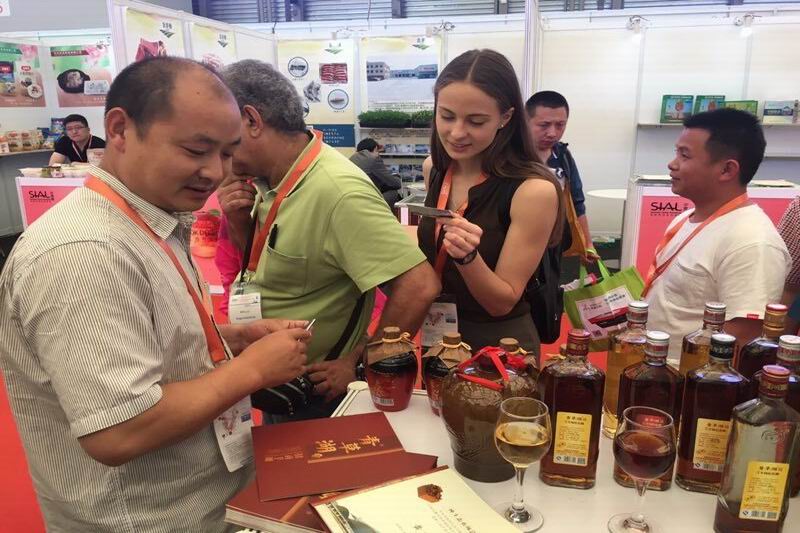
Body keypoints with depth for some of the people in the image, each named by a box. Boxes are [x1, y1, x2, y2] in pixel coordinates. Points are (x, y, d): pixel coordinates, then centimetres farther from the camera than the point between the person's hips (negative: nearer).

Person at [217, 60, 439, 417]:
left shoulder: (339, 192, -29)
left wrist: (358, 364, -21)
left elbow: (418, 288, -32)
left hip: (317, 392, -7)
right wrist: (238, 223, -10)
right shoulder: (270, 180, -3)